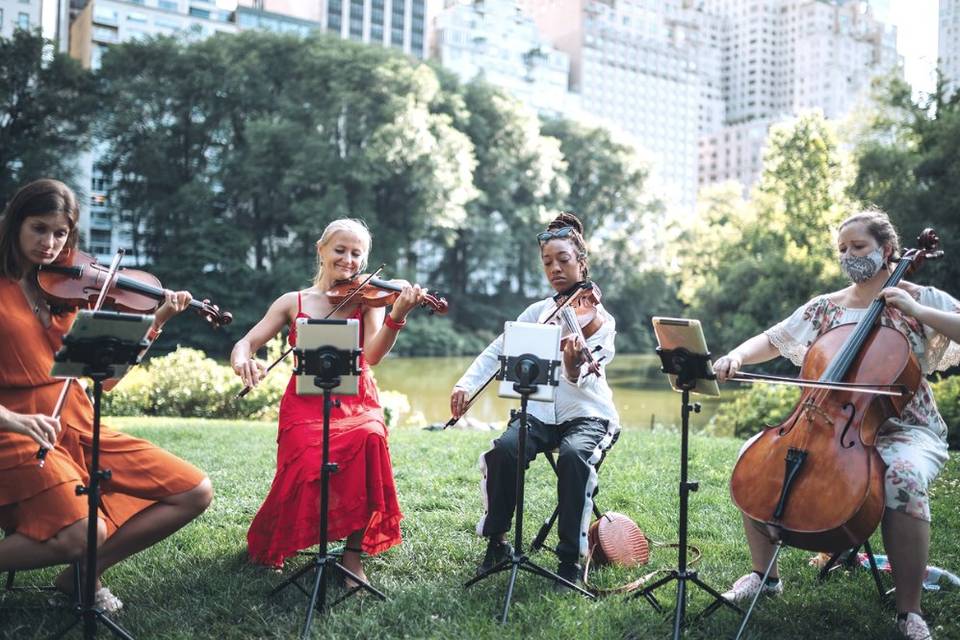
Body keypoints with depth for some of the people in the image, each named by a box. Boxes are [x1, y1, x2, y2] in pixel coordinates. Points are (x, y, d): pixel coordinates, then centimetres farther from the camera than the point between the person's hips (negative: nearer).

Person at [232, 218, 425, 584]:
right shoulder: (293, 302, 12)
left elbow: (373, 354, -10)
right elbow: (247, 342, 6)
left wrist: (398, 315, -27)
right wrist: (242, 359, -19)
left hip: (355, 402, 0)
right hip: (306, 405, 0)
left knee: (369, 438, -35)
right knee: (311, 464, -29)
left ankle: (353, 553, -19)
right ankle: (269, 541, 7)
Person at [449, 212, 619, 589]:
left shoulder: (600, 318, -6)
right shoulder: (538, 312, 8)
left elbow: (583, 382, -20)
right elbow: (498, 349, 6)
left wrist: (574, 366, -44)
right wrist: (467, 383, -12)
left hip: (588, 415, -3)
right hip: (539, 412, 3)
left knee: (574, 456, -36)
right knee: (502, 450, -27)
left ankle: (571, 559, -21)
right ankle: (496, 543, -7)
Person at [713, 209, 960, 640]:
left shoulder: (922, 299, 2)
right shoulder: (824, 307, 11)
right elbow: (771, 341, 12)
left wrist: (917, 312, -17)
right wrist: (737, 356, -8)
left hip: (905, 430, -4)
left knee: (902, 476, -39)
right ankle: (764, 574, 1)